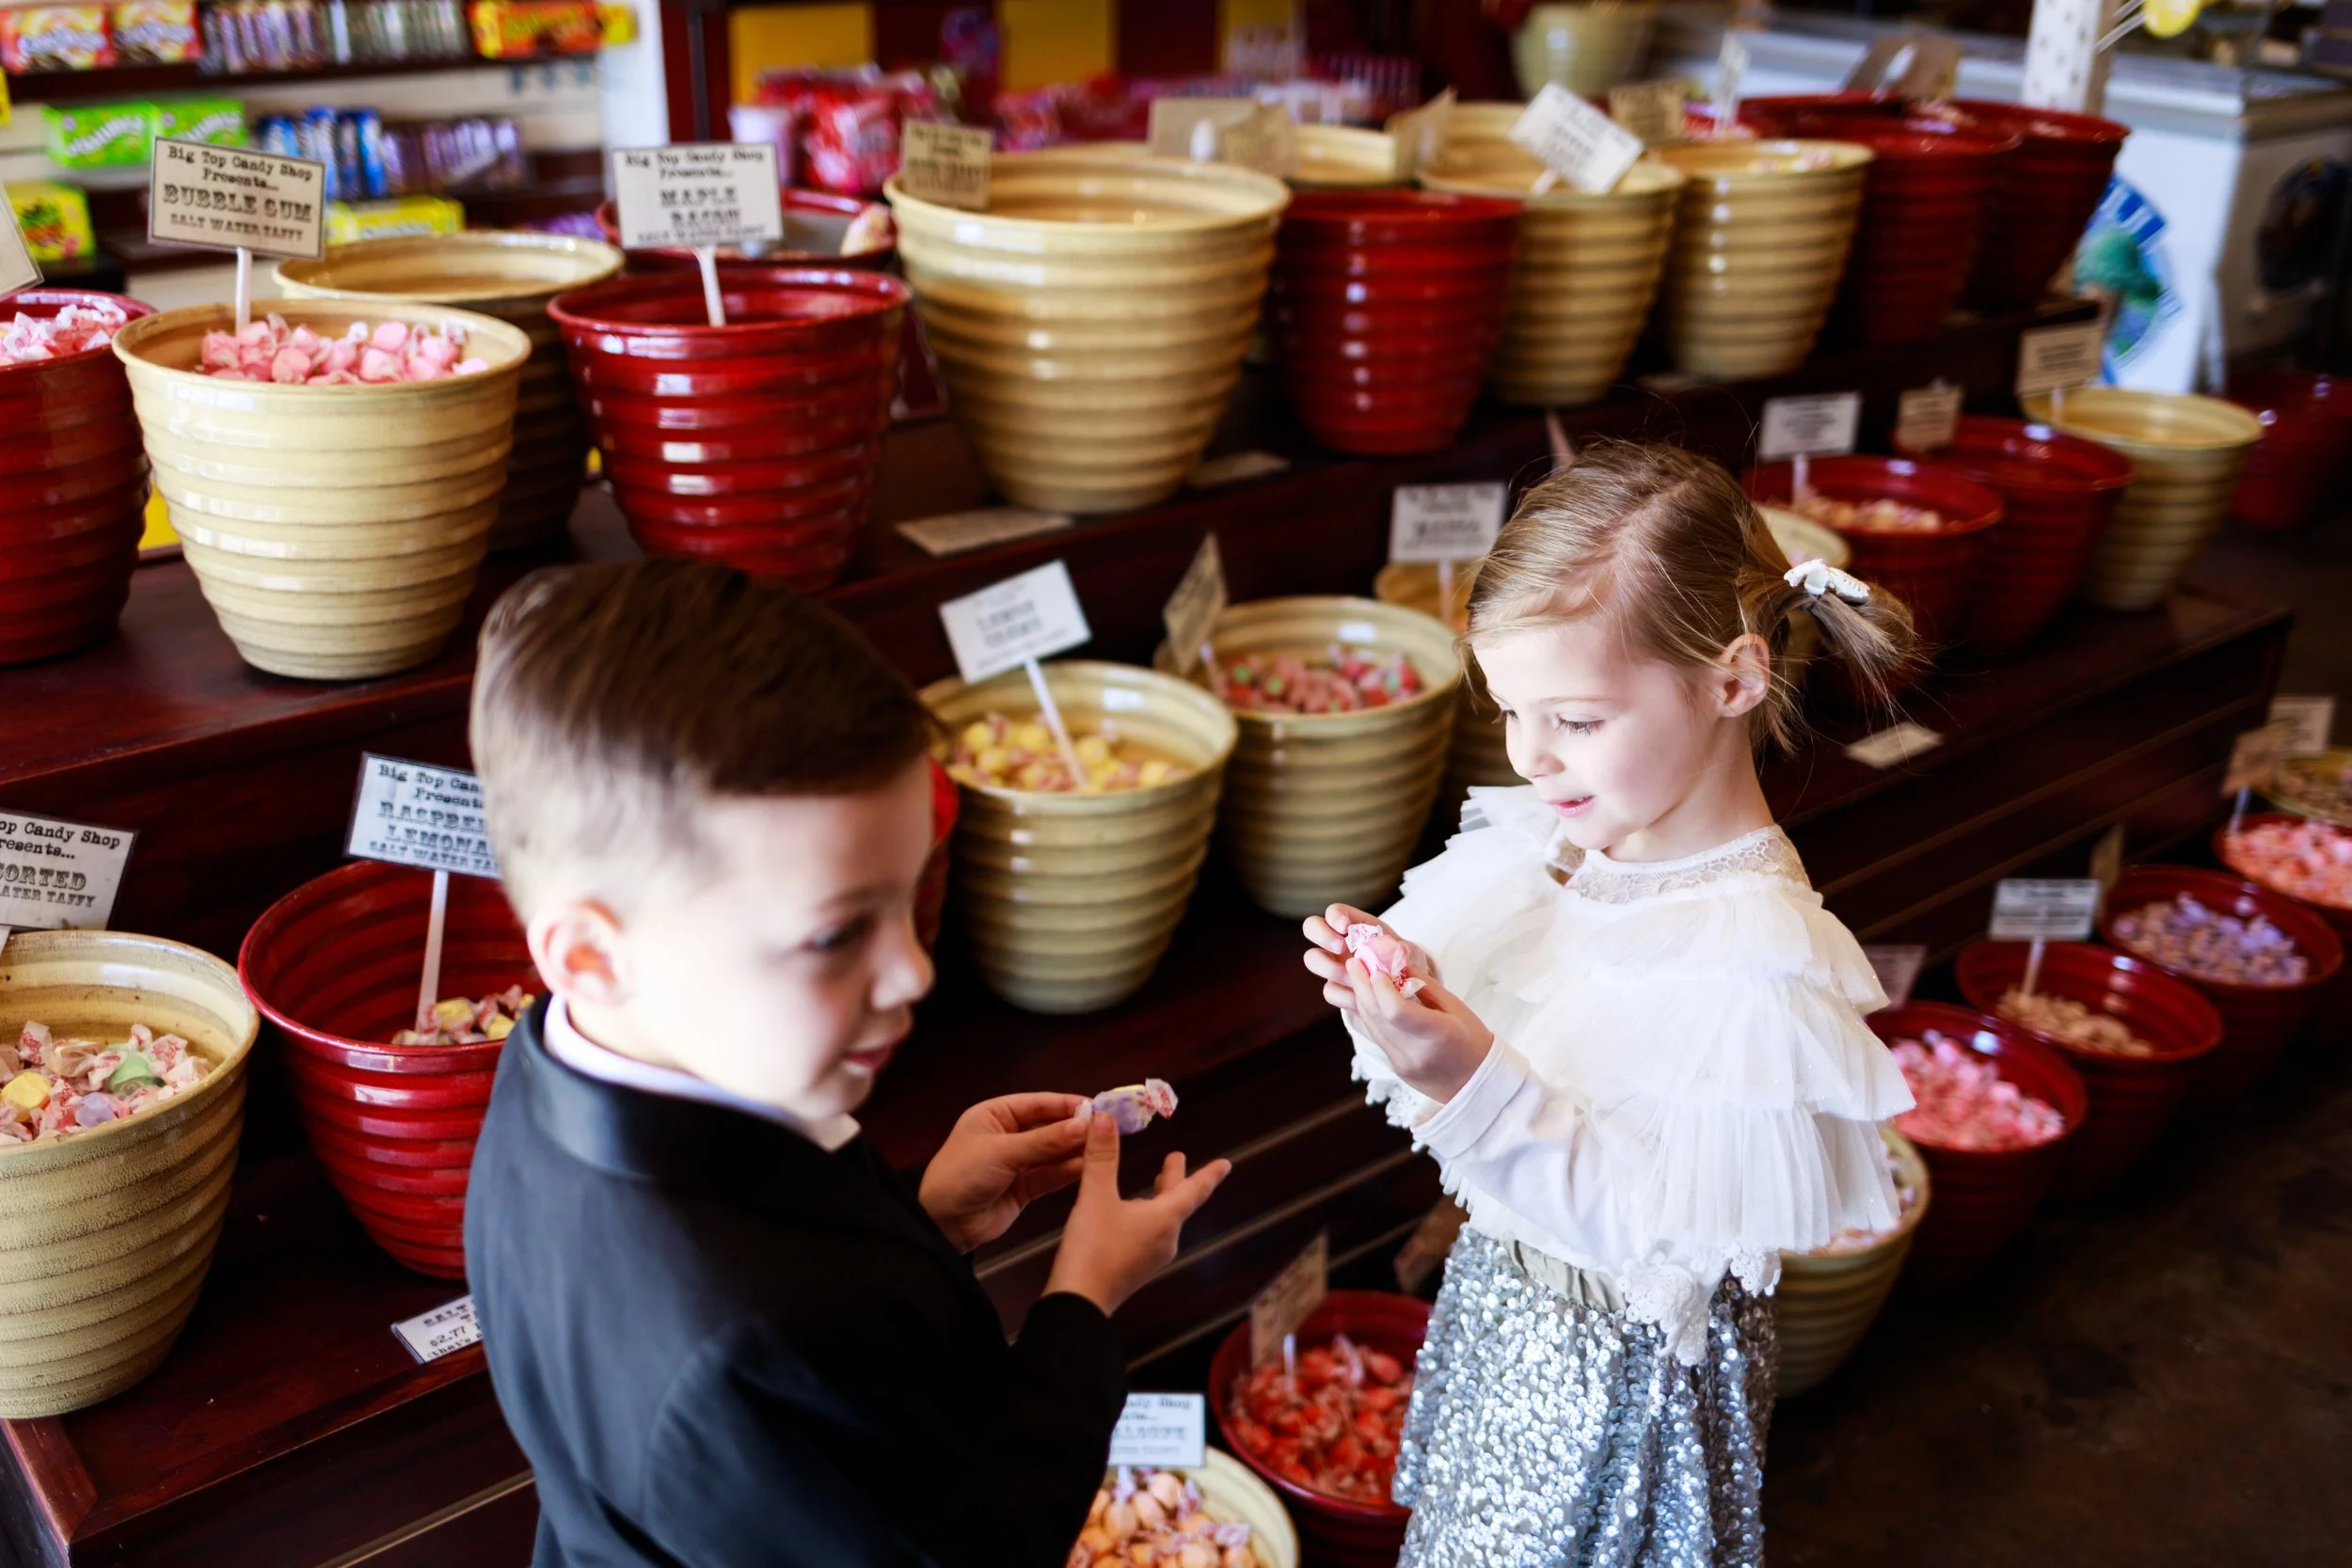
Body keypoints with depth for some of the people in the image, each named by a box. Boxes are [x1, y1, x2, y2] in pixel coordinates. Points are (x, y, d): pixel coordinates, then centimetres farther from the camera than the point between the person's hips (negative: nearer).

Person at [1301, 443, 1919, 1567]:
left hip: (1625, 1375, -6)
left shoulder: (1757, 962, -29)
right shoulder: (1551, 842, -8)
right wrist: (1393, 997, -20)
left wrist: (1479, 1086, -37)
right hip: (1499, 1305, 7)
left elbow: (1671, 1250, -27)